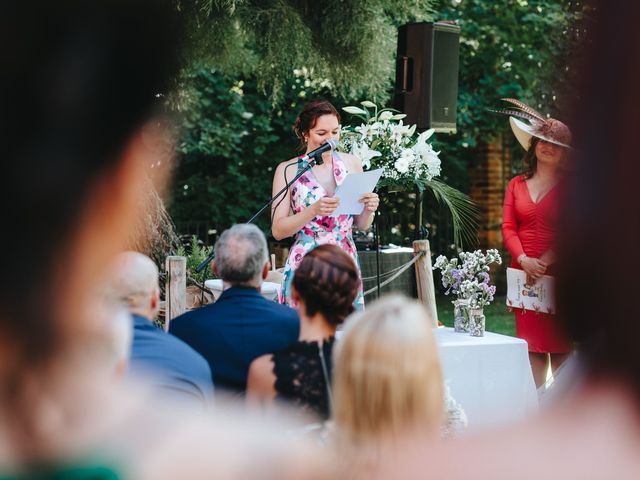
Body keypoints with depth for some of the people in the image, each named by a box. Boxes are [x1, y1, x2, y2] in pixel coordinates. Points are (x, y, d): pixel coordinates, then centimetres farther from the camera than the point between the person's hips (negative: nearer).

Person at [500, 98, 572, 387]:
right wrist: (523, 259, -10)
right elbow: (508, 228, 6)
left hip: (558, 273, -3)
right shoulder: (517, 185, 13)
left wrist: (544, 262, -13)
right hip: (524, 273, 3)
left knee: (560, 345, -5)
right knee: (532, 344, 2)